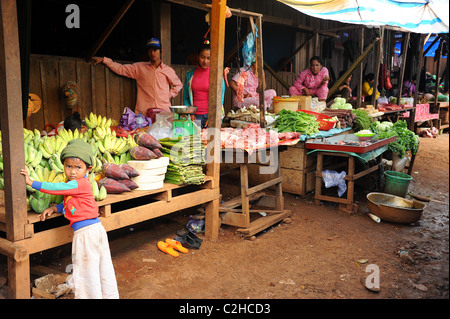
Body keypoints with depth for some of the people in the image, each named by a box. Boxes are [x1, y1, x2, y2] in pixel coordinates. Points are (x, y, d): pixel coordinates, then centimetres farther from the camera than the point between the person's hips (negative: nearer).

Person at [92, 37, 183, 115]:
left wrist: (170, 94, 11)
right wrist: (103, 59, 10)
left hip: (163, 112, 0)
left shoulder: (168, 70, 13)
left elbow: (178, 85, 26)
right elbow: (121, 69, 14)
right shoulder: (139, 67, 12)